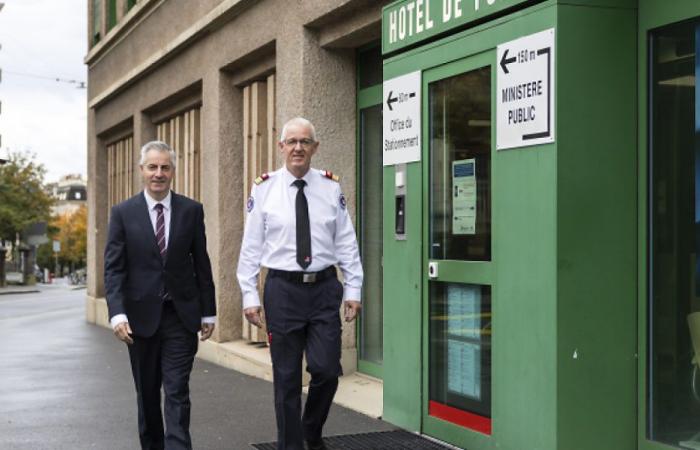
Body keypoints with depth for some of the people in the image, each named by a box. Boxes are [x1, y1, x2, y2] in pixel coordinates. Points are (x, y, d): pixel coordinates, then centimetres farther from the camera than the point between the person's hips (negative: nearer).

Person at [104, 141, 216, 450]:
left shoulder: (191, 210, 3)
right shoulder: (123, 213, 1)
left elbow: (202, 264, 6)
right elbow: (113, 268, -4)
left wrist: (208, 312, 5)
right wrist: (117, 314, -16)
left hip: (181, 316, -1)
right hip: (141, 316, 1)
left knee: (177, 393, -6)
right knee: (147, 394, 13)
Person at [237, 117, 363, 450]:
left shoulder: (331, 188, 3)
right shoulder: (264, 188, 0)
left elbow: (347, 243, 5)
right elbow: (251, 246, 0)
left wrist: (353, 289, 1)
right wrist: (249, 295, -4)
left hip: (324, 288, 1)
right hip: (283, 289, -1)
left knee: (327, 370, -2)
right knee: (287, 378, 6)